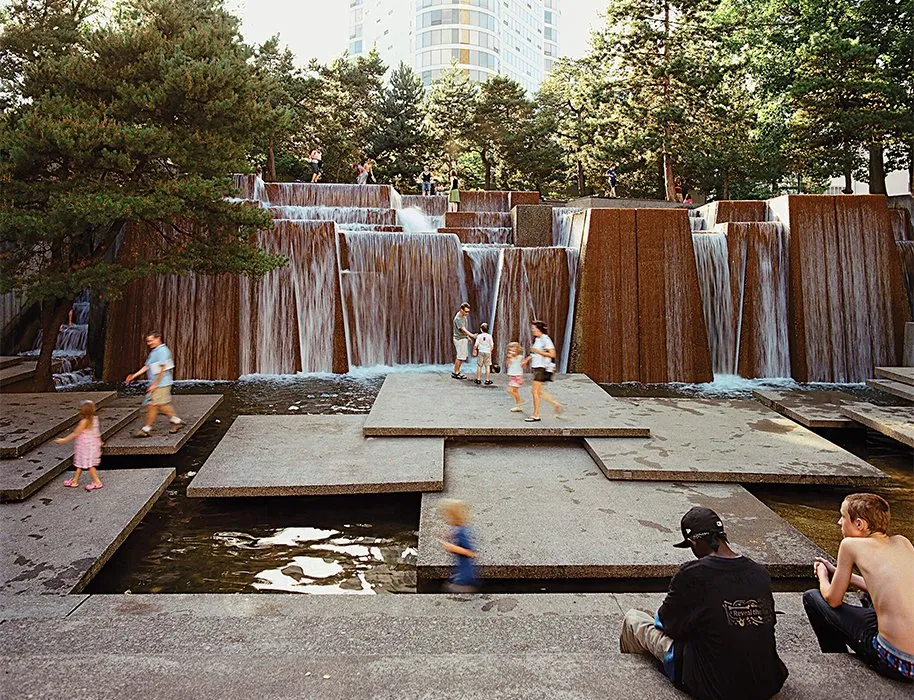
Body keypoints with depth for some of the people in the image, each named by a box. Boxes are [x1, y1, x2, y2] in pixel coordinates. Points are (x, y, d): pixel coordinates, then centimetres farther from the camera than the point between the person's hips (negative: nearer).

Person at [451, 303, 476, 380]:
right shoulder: (458, 319, -24)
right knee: (461, 356, -5)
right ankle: (455, 373, 6)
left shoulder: (464, 316, 5)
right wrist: (472, 335, -40)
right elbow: (463, 330, -31)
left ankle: (457, 371, 23)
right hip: (459, 339, -9)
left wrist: (467, 336, 19)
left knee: (464, 355, 14)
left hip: (463, 338, 9)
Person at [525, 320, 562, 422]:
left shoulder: (545, 339, -14)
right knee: (539, 391, 13)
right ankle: (557, 405, 22)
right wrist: (529, 358, 13)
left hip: (543, 368, -9)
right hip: (537, 368, 9)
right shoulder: (537, 339, 13)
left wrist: (537, 351, -19)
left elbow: (552, 354, -19)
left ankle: (536, 416, 2)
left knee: (535, 391, -5)